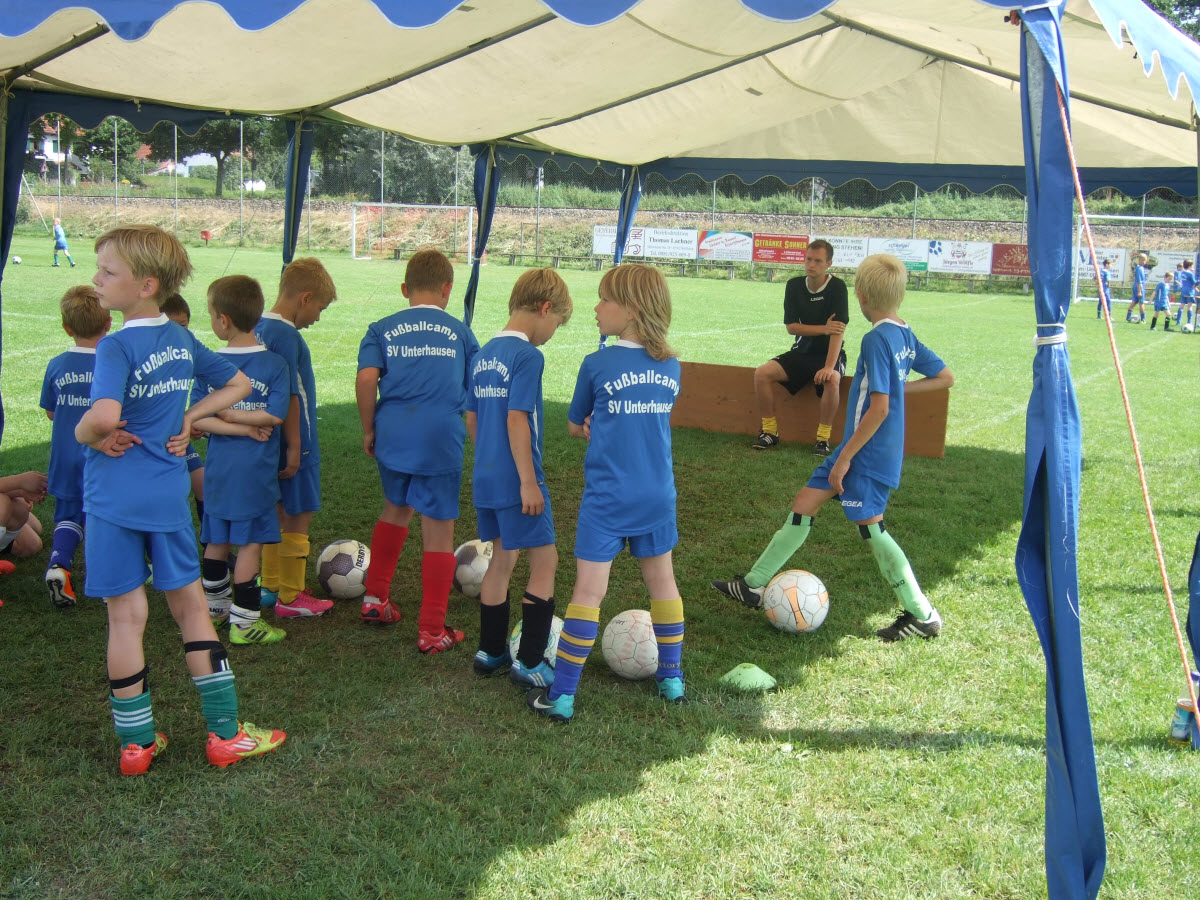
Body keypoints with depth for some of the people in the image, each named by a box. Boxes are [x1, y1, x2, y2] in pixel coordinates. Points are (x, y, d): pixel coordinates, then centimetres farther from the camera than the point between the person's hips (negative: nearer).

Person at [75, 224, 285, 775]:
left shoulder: (116, 347, -16)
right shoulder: (182, 341, 5)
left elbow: (105, 416, -33)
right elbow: (240, 385, 18)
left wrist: (85, 434, -12)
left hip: (115, 497, -5)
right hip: (169, 495, 5)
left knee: (126, 616, 5)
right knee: (191, 605, 13)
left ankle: (137, 743, 16)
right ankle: (226, 734, 16)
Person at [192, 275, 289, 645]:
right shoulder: (274, 364, -8)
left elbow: (197, 419, -6)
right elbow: (274, 415, -17)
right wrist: (248, 424, -5)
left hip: (218, 471, 4)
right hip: (256, 472, -3)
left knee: (217, 541, 16)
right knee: (250, 543, 1)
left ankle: (215, 605, 30)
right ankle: (244, 621, 4)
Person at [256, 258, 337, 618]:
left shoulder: (259, 327, 7)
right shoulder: (285, 335, -21)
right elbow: (288, 397, -22)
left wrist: (281, 443, 18)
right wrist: (294, 448, -18)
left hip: (271, 440, 9)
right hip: (296, 444, -9)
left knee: (278, 514, 19)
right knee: (298, 518, 2)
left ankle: (270, 586, 30)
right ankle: (290, 598, 11)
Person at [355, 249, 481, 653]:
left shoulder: (382, 329, 8)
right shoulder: (460, 332, 10)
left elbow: (366, 379, -7)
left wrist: (368, 429, 5)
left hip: (393, 436, 2)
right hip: (441, 440, -2)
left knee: (395, 509, 27)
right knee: (439, 532, 4)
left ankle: (375, 598, 33)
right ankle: (432, 630, 10)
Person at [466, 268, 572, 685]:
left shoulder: (484, 354, 11)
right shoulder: (528, 356, -15)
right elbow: (516, 420, -21)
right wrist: (529, 481, -18)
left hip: (485, 478, 9)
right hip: (516, 480, -8)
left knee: (501, 559, 18)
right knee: (545, 560, 1)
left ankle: (490, 652, 26)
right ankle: (529, 663, 2)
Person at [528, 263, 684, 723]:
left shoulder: (597, 365, -11)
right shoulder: (671, 366, 2)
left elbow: (575, 427, 2)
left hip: (607, 500, -4)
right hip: (658, 496, 4)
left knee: (588, 590, 0)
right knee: (662, 581, 18)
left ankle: (561, 695, 4)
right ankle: (672, 677, 28)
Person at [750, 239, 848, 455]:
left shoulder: (837, 287, -14)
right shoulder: (794, 286, -1)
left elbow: (839, 329, -22)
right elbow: (791, 326, -3)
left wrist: (829, 366, -33)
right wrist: (823, 329, -18)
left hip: (829, 354, -4)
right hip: (801, 352, 4)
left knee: (831, 380, -37)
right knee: (762, 373, -16)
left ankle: (823, 437, -21)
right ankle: (770, 431, -3)